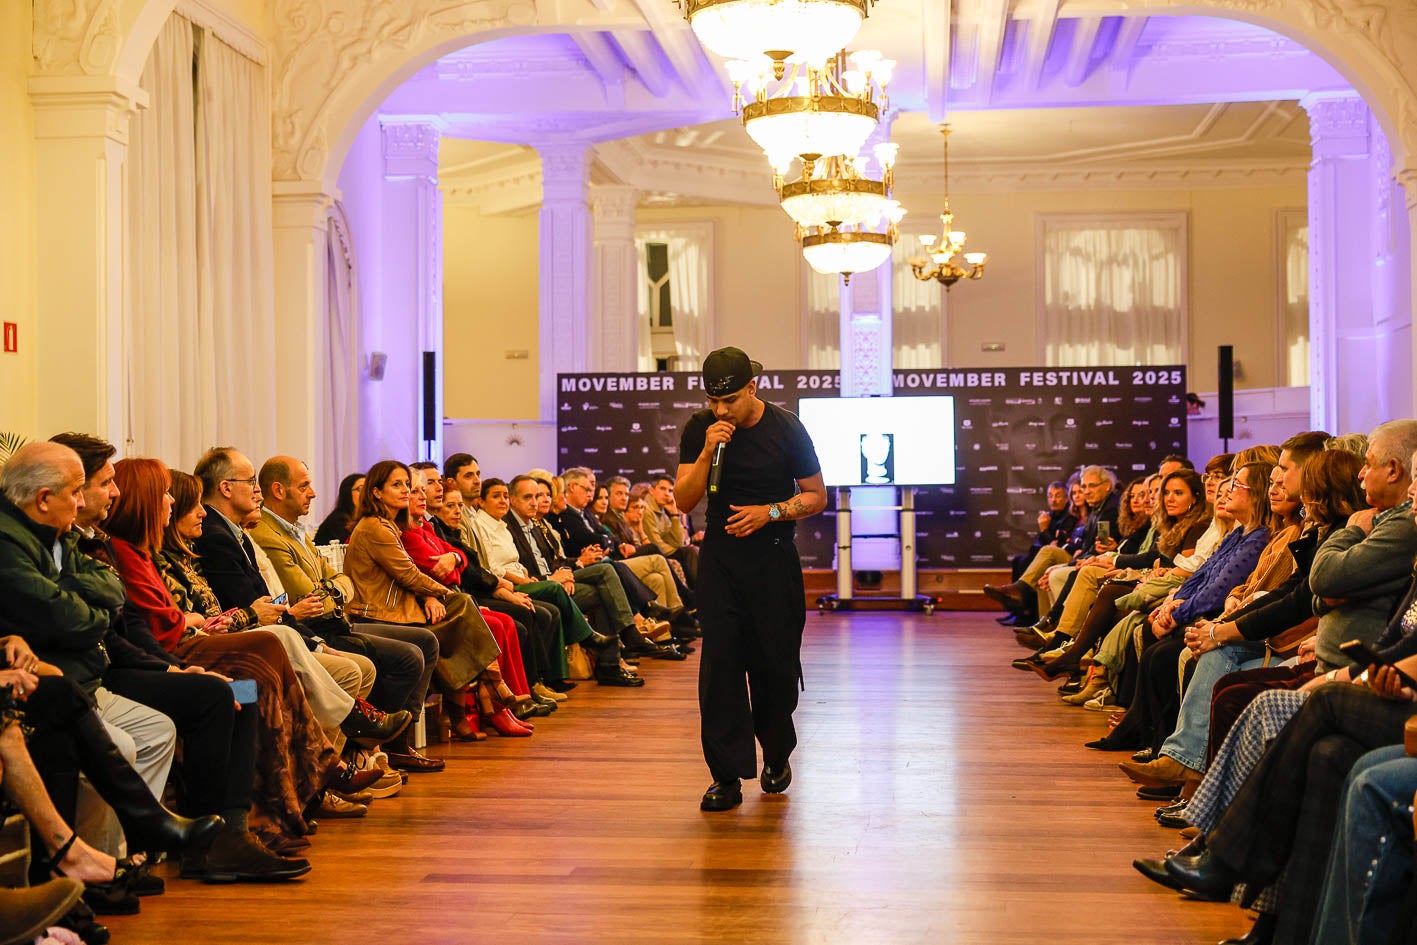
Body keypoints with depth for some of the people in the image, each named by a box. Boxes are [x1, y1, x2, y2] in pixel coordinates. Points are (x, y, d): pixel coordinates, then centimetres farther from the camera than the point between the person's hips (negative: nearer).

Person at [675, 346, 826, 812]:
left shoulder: (786, 429, -6)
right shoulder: (699, 430, -1)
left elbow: (816, 496, 2)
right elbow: (683, 501, -3)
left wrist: (770, 512, -15)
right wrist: (707, 452, -18)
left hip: (773, 559, -1)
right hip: (720, 559, 1)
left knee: (775, 664, 3)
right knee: (719, 664, -5)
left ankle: (776, 755, 28)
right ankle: (727, 777, 0)